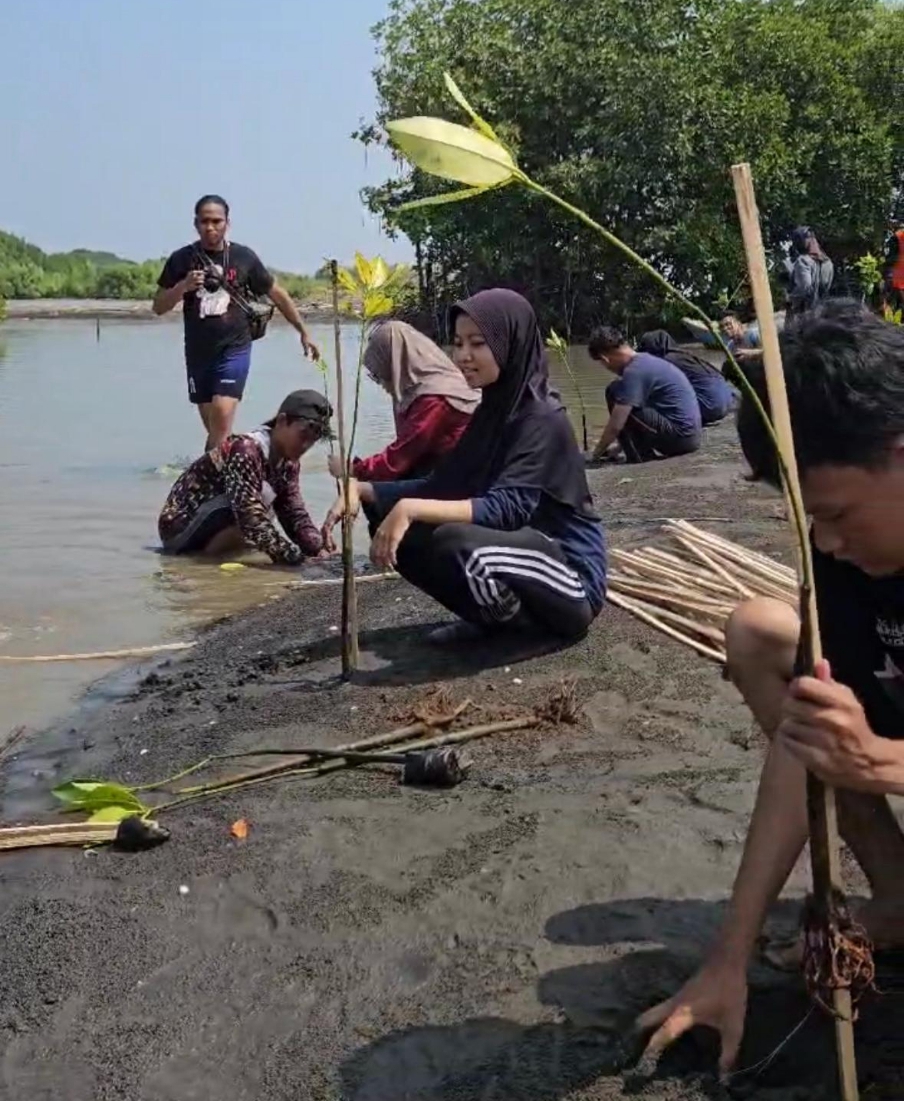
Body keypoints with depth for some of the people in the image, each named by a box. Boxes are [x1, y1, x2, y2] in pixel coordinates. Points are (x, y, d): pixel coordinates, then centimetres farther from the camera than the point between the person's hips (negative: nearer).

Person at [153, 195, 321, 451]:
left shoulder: (244, 257, -1)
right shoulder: (182, 259, 2)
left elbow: (277, 295, 10)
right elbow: (159, 307, 4)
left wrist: (303, 333, 14)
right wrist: (183, 287, -15)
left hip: (234, 349, -2)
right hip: (197, 352, 2)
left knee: (223, 416, -18)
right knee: (213, 427, 8)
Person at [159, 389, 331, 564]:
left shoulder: (286, 461, 1)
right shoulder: (245, 452, -26)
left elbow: (295, 514, 0)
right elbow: (251, 519, -36)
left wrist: (319, 551, -17)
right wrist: (295, 558, -39)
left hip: (211, 529, 10)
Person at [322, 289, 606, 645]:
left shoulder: (543, 419, -19)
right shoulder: (492, 411, 7)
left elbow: (507, 509, -30)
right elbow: (439, 487, 6)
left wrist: (411, 509, -38)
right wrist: (360, 489, -8)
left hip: (570, 579, -8)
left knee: (456, 542, -33)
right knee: (400, 534, -1)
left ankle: (517, 619, -4)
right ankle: (496, 616, 6)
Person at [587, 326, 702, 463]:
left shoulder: (633, 372, -15)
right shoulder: (645, 360, 14)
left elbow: (615, 425, -15)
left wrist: (598, 451, 2)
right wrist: (617, 443, 30)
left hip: (679, 435, -10)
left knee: (614, 392, -7)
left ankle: (639, 454, -5)